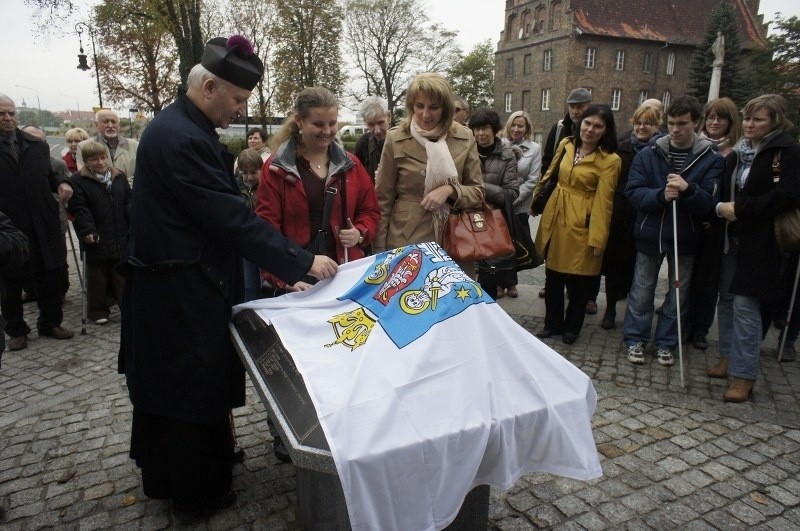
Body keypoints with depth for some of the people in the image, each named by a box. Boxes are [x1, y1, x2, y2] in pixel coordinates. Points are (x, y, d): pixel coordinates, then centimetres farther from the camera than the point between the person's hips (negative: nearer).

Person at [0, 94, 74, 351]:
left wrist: (61, 183, -7)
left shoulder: (37, 145, 7)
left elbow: (49, 174, 15)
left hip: (43, 226, 3)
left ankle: (50, 323, 28)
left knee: (50, 277, 11)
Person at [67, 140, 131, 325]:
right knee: (98, 278, 7)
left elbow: (129, 203, 10)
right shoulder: (78, 181, -4)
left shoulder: (119, 177, 9)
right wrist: (88, 230, -20)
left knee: (123, 275, 11)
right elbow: (79, 210, -9)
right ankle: (98, 310, 18)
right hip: (97, 240, -3)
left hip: (121, 239, 3)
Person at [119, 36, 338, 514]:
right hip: (185, 293, -11)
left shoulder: (185, 127, 9)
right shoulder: (182, 139, -23)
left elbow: (221, 208, 12)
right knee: (198, 390, 6)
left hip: (176, 287, 11)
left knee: (166, 384, 23)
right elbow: (232, 219, -26)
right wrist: (303, 262, -20)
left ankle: (165, 475, 43)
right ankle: (199, 492, 26)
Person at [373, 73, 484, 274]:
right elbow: (383, 199, 0)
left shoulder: (464, 138, 1)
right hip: (406, 242, -2)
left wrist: (450, 189, -15)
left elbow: (478, 192, 5)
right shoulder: (396, 138, -4)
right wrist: (380, 251, -2)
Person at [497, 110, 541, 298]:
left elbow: (532, 180, -3)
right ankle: (501, 282, 18)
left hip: (519, 206, 1)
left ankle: (510, 282, 27)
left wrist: (511, 199, -11)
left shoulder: (535, 149, 2)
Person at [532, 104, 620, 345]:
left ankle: (571, 327, 27)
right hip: (555, 217, 5)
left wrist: (598, 239, -15)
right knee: (552, 277, 12)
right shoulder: (566, 145, 5)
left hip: (581, 224, -4)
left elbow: (603, 201, -13)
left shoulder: (610, 160, -10)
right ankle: (553, 323, 28)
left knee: (578, 280, 7)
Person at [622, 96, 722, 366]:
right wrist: (661, 195, -26)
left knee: (678, 291, 11)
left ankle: (665, 342, 28)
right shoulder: (648, 154, -3)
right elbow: (633, 192, -9)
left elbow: (709, 203, -11)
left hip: (686, 237, 1)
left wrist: (688, 189, -30)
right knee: (642, 290, 10)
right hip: (650, 233, 0)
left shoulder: (711, 159, -5)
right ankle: (635, 339, 24)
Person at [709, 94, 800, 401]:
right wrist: (720, 208, 1)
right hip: (731, 238, 7)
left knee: (745, 304, -8)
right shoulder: (740, 151, 14)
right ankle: (729, 358, 26)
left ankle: (744, 375, 2)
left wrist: (740, 209, -16)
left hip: (759, 243, -7)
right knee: (727, 298, 11)